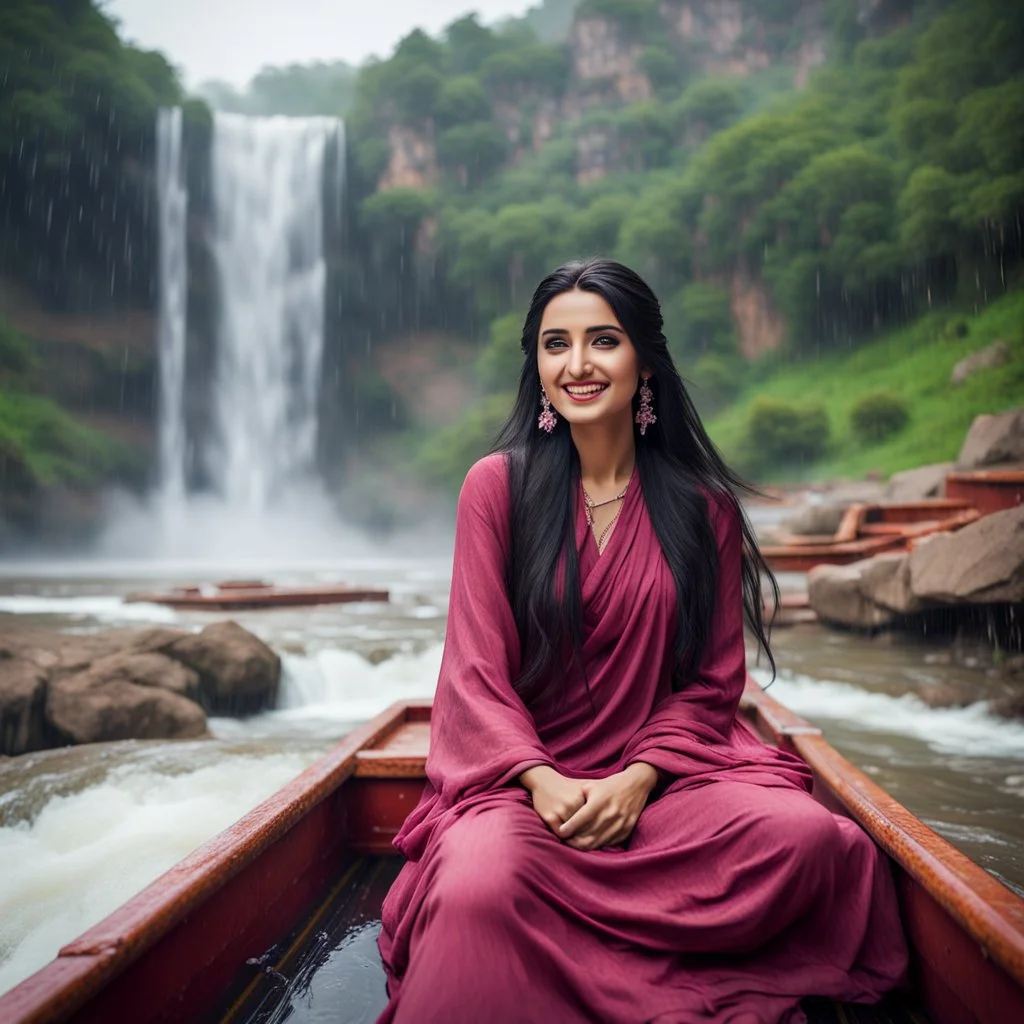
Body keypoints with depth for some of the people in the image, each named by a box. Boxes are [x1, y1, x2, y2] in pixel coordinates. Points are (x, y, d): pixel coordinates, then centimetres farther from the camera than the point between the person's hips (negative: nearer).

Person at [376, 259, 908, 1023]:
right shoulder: (499, 485, 0)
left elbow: (712, 681, 4)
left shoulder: (702, 505, 4)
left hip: (664, 769, 3)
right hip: (522, 771, -2)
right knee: (482, 882, -33)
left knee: (812, 838, -25)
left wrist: (639, 778, -13)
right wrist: (540, 780, -19)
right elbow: (476, 671, -3)